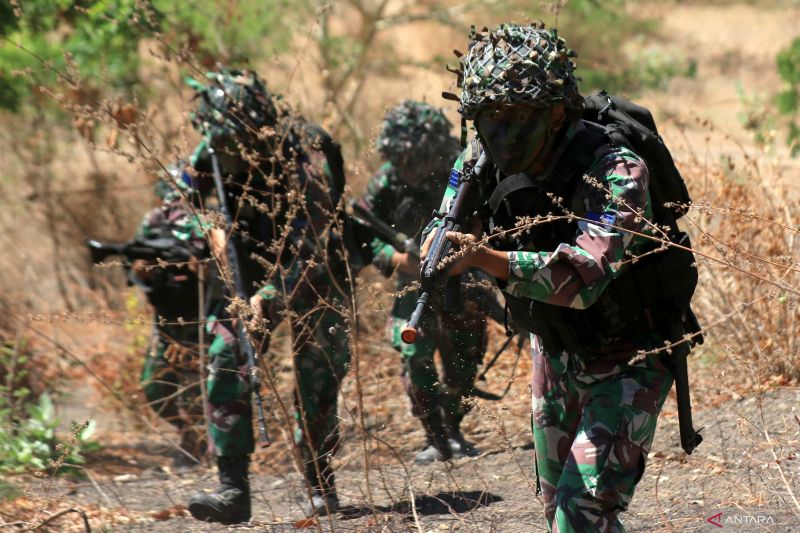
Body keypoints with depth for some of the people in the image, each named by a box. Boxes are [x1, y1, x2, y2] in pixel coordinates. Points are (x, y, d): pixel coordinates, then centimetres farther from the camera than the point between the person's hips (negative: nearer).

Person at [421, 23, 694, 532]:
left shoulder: (616, 172, -32)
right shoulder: (486, 159, -11)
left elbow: (585, 276, -47)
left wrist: (490, 260, -59)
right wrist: (442, 236, -10)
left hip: (627, 361, -7)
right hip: (556, 352, 7)